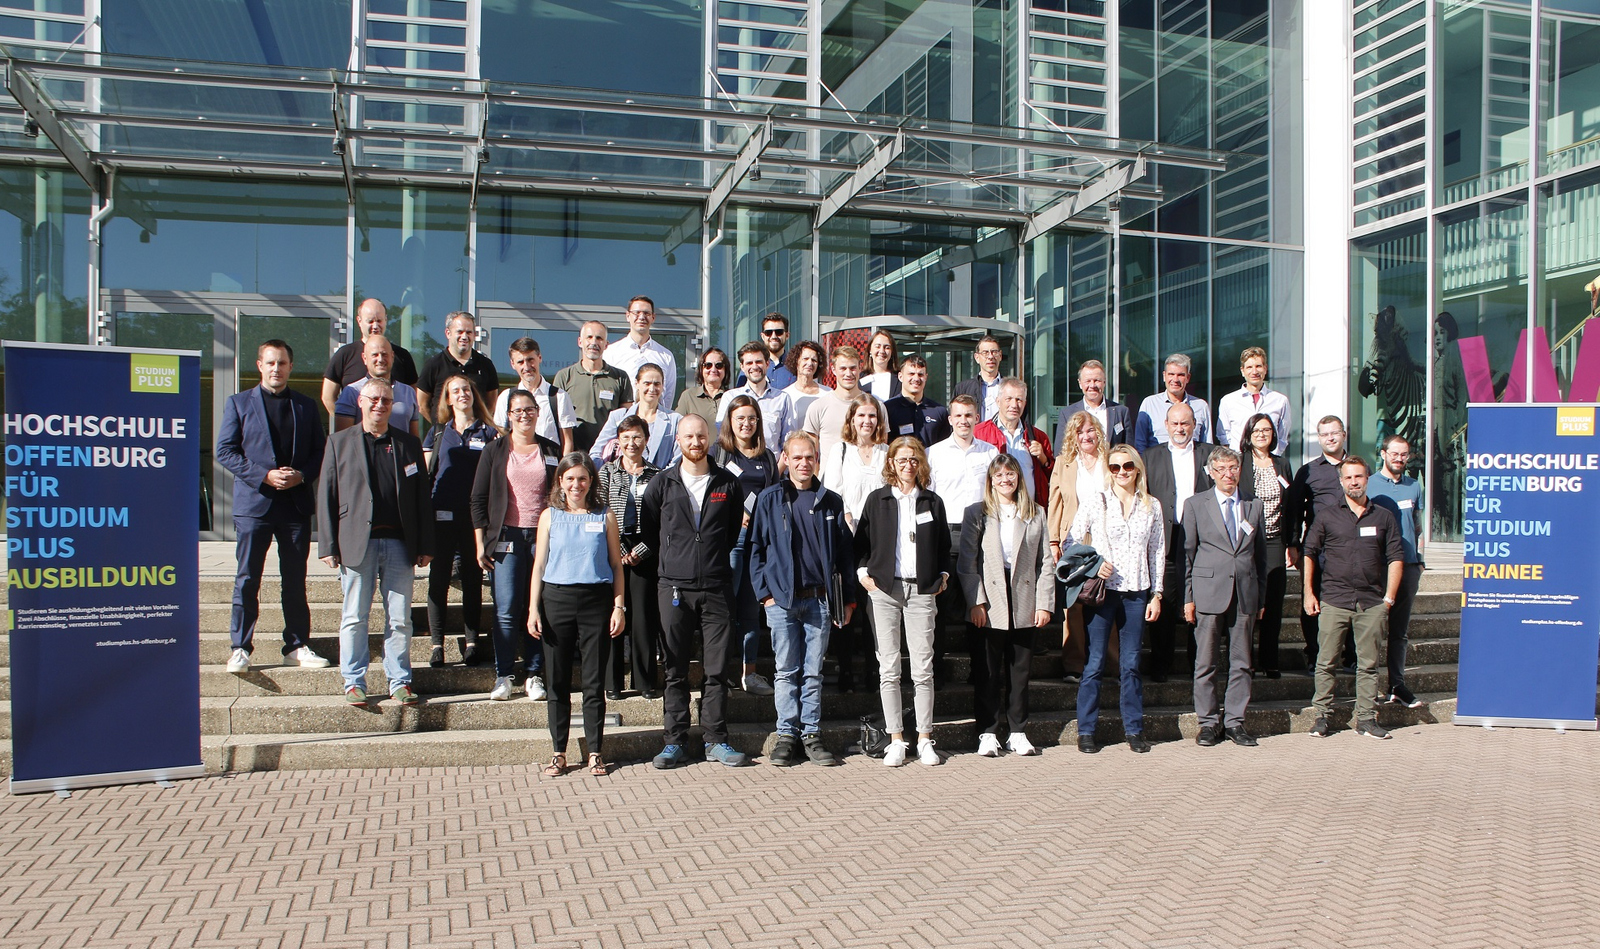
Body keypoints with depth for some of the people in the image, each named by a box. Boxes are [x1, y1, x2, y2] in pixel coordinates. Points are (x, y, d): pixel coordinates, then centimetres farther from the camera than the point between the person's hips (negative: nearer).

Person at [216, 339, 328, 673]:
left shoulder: (306, 406, 12)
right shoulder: (239, 403, 6)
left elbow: (319, 452, 11)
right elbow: (225, 451, -1)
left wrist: (301, 475, -9)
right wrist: (264, 476, -13)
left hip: (296, 504, 2)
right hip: (254, 502, -2)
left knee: (295, 580, 8)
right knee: (247, 580, 0)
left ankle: (297, 645, 16)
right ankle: (240, 648, 7)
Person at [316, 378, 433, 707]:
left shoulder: (409, 444, 11)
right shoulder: (339, 442, 8)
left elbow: (422, 498, 9)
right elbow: (326, 497, 5)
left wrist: (425, 546, 3)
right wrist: (328, 546, -3)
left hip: (399, 543, 1)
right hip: (356, 542, -1)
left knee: (400, 619, 4)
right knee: (354, 618, 5)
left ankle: (400, 682, 13)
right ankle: (354, 682, 15)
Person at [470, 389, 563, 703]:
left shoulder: (552, 451, 11)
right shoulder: (495, 451, 7)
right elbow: (478, 499, 6)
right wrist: (480, 542, -1)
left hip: (543, 536, 1)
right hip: (506, 537, -1)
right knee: (507, 610, -6)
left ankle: (534, 675, 9)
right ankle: (503, 676, 4)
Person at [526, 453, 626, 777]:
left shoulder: (605, 517, 8)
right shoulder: (550, 516, 9)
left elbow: (616, 565, 8)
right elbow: (539, 565, 8)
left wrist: (619, 607, 0)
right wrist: (533, 609, 1)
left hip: (596, 601, -1)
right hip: (556, 600, 1)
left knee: (594, 682, 2)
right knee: (557, 681, 4)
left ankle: (595, 752, 11)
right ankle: (558, 752, 13)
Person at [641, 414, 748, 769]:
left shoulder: (727, 483, 7)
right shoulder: (662, 484, 5)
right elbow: (647, 529, 13)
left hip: (716, 587, 1)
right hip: (674, 586, 0)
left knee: (717, 670, 3)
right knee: (676, 671, 4)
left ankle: (716, 740, 12)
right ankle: (674, 742, 10)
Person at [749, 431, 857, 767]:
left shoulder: (831, 502, 9)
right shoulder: (769, 499, 5)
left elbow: (845, 552, 10)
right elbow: (756, 548, 4)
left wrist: (847, 599, 7)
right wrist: (765, 592, -4)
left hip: (820, 599, 1)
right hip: (782, 600, -1)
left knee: (813, 672, 6)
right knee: (786, 671, 3)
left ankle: (811, 735, 13)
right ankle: (787, 735, 10)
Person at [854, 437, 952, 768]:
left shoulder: (932, 502, 11)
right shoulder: (877, 499, 7)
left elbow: (944, 545, 18)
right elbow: (861, 541, 10)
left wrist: (943, 575, 6)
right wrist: (863, 573, -1)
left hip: (921, 591, 1)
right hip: (884, 590, 0)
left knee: (923, 668, 0)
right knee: (889, 668, 0)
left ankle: (925, 740, 9)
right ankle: (896, 741, 7)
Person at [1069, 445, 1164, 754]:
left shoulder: (1152, 506, 7)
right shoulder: (1095, 503, 0)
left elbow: (1158, 552, 11)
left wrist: (1156, 594, 7)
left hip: (1137, 593, 2)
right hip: (1103, 590, -2)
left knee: (1131, 664, 6)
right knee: (1094, 663, -1)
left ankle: (1134, 729, 17)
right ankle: (1086, 731, 8)